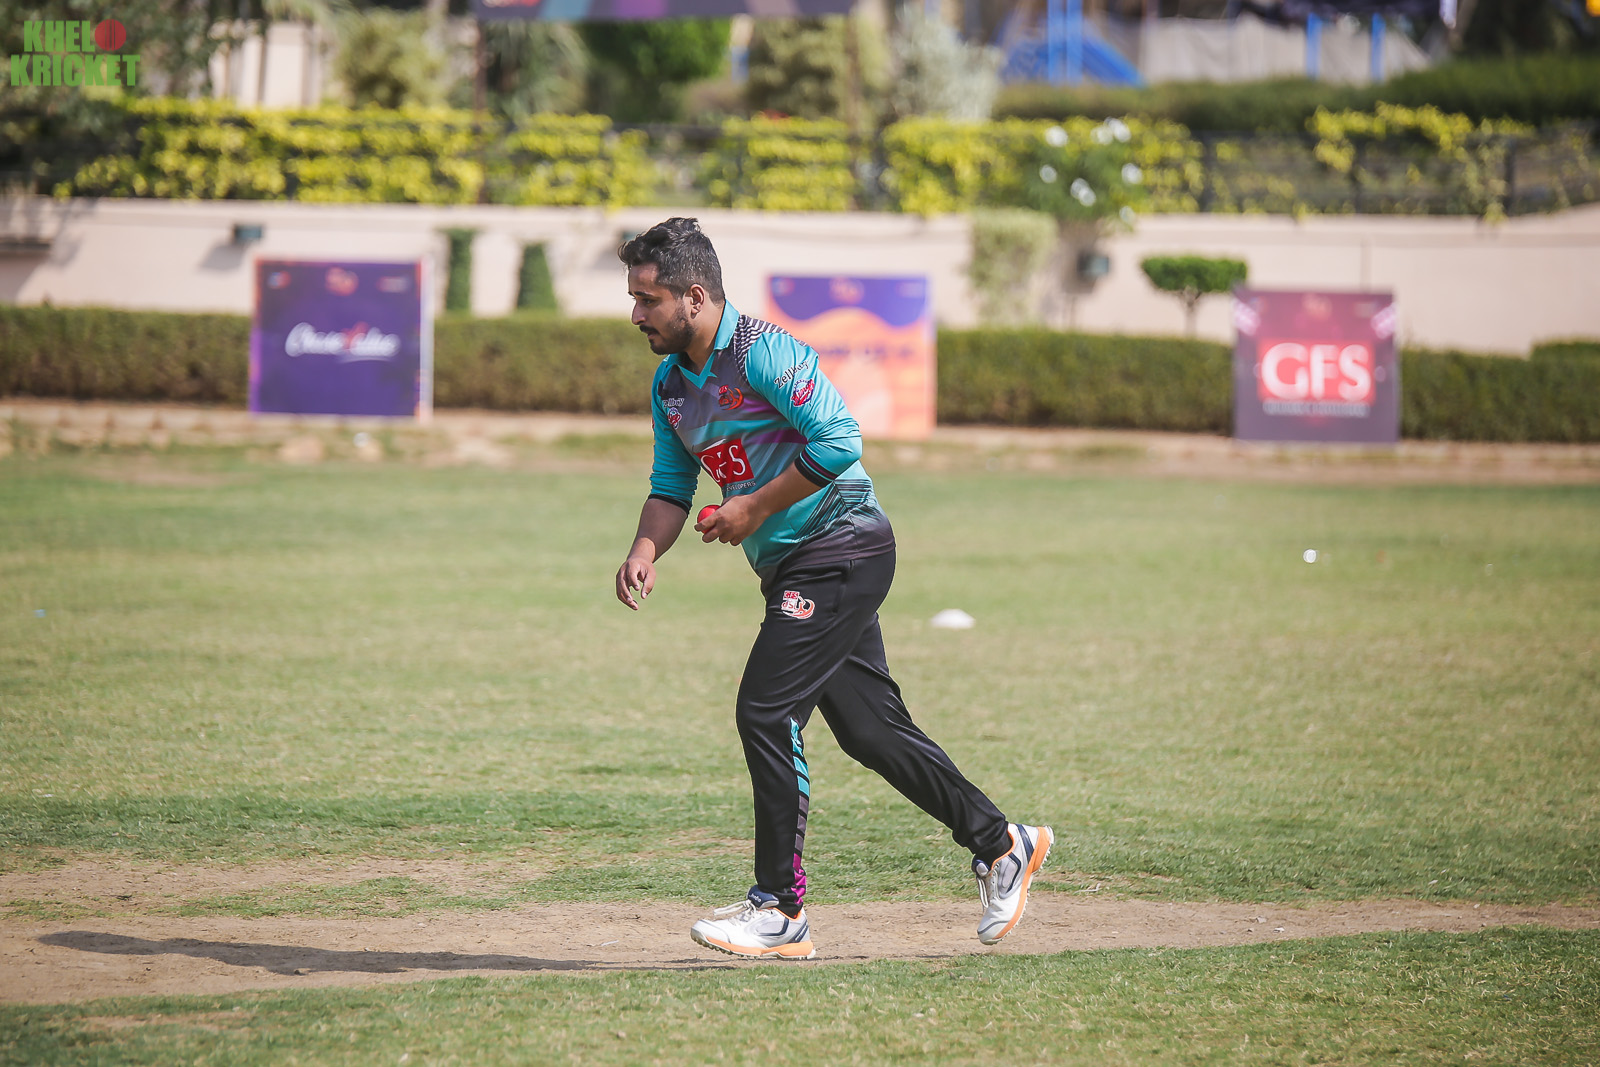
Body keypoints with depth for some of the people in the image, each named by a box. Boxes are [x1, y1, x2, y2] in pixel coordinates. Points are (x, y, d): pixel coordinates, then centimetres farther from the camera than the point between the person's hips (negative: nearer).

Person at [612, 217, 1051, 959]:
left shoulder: (762, 352, -18)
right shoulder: (669, 382, 11)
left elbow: (838, 440, -24)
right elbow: (672, 487, 16)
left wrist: (756, 508, -18)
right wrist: (645, 553, -3)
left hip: (840, 548, -9)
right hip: (789, 566, 9)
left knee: (765, 712, -13)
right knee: (867, 728, 12)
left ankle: (780, 910, -7)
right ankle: (1001, 846, 24)